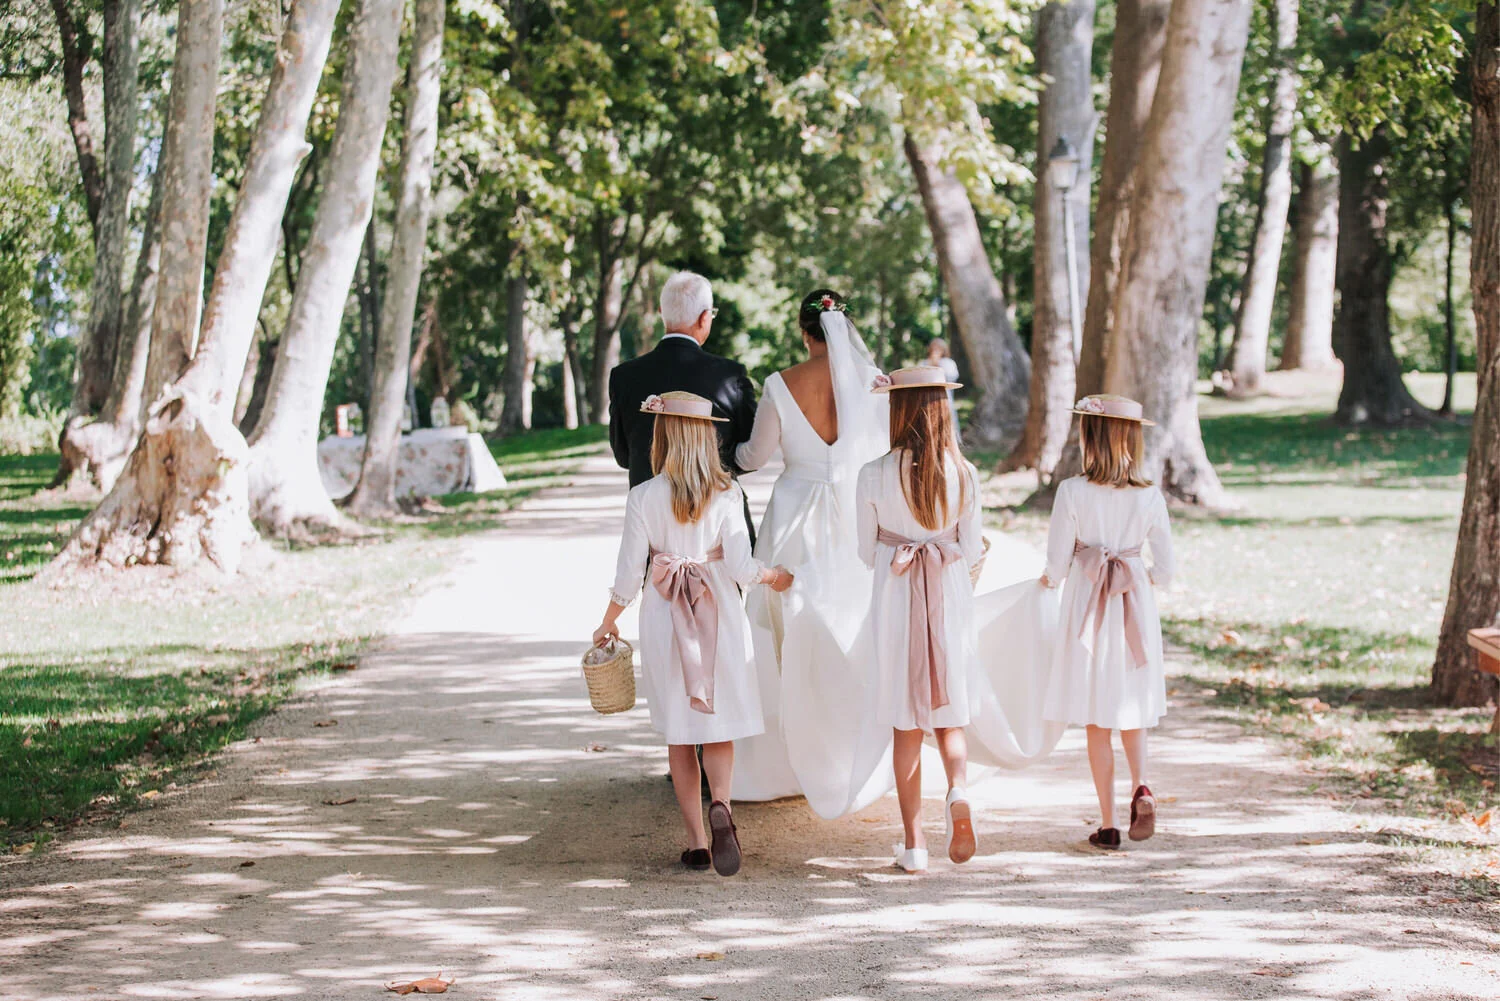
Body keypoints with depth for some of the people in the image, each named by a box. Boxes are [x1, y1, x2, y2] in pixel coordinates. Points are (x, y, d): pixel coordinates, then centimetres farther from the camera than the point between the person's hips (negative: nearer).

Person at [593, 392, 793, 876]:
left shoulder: (643, 497, -6)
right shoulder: (725, 493, -6)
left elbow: (629, 573, -3)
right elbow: (741, 567, -8)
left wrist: (608, 623, 12)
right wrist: (773, 577, 14)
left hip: (663, 617, 0)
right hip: (719, 615, 0)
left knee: (679, 733, 9)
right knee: (719, 726, 8)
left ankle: (696, 841, 9)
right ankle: (720, 804, -21)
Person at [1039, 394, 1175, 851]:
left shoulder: (1072, 492, -13)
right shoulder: (1149, 497, -5)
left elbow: (1057, 563, -9)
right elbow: (1165, 568, 0)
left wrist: (1049, 581, 14)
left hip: (1087, 607, -2)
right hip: (1135, 607, 2)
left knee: (1097, 721, 6)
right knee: (1132, 707, 21)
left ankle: (1108, 825, 9)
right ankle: (1141, 787, -3)